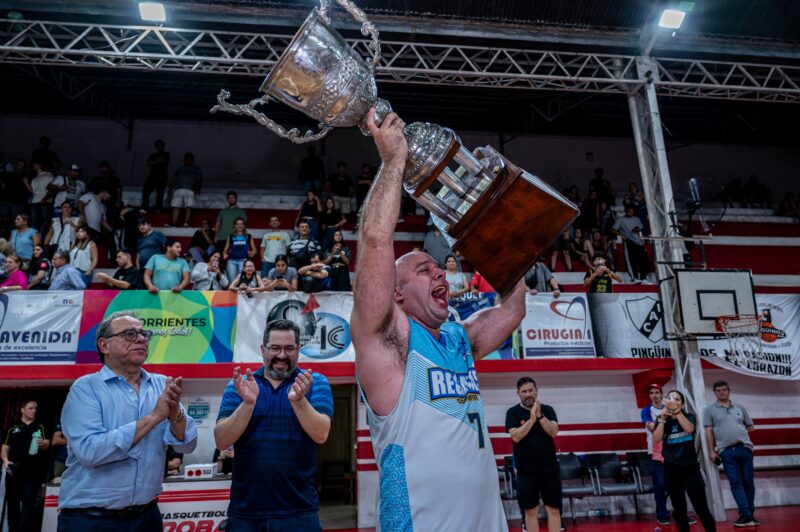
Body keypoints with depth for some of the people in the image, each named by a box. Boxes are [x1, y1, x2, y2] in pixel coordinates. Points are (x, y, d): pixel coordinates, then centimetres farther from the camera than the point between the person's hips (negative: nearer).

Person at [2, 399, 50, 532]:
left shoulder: (40, 428, 12)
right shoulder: (13, 429, 15)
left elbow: (47, 445, 0)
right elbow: (5, 448, 12)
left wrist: (43, 443, -24)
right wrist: (5, 460, -9)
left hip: (32, 471, -2)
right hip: (14, 470, 2)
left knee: (29, 503, -11)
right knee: (12, 502, 7)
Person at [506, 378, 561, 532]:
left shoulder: (547, 409, 4)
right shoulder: (513, 412, -1)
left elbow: (553, 432, -9)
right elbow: (516, 436, -13)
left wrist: (539, 415, -22)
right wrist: (532, 418, -22)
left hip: (549, 468, 2)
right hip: (526, 470, -2)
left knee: (553, 509, 4)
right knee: (531, 510, 4)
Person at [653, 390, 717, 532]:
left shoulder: (689, 417, 4)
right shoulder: (662, 420, 6)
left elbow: (689, 429, -19)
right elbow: (656, 439, -10)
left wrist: (677, 411, -23)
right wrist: (663, 418, -14)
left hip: (691, 468, -1)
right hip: (671, 469, 1)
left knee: (701, 507, -6)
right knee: (678, 509, 8)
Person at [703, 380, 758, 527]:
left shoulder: (739, 407, 15)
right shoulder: (710, 409, 6)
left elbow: (751, 427, 21)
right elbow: (709, 432, 3)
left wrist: (738, 431, 10)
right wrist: (712, 451, -1)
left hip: (745, 448, 3)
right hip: (726, 451, -3)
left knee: (748, 482, 5)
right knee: (736, 484, -4)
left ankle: (749, 514, 17)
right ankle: (746, 516, -3)